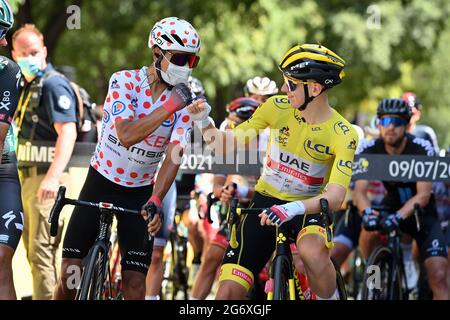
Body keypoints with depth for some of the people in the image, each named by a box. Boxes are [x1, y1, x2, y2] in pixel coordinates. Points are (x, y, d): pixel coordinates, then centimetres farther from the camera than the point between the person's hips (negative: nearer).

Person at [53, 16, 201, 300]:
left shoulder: (184, 102, -8)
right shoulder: (124, 82, -14)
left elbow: (174, 156, -18)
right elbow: (126, 136, -29)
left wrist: (156, 201, -33)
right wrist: (169, 106, -31)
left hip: (140, 192, 1)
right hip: (101, 182, -1)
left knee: (135, 283, -8)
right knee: (70, 274, -5)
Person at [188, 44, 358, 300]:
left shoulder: (343, 135, -18)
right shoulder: (277, 107, -9)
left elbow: (336, 196, -29)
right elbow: (227, 146, -1)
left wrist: (293, 209, -46)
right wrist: (203, 122, -20)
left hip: (307, 209, -3)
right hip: (265, 203, 3)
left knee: (312, 250, -39)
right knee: (228, 292, -8)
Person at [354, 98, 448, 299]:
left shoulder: (423, 150, -23)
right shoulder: (368, 150, -16)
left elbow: (423, 194, -30)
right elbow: (359, 190, -24)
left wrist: (398, 216, -47)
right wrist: (366, 212, -47)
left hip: (421, 213, -2)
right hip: (392, 205, 2)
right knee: (370, 229, -30)